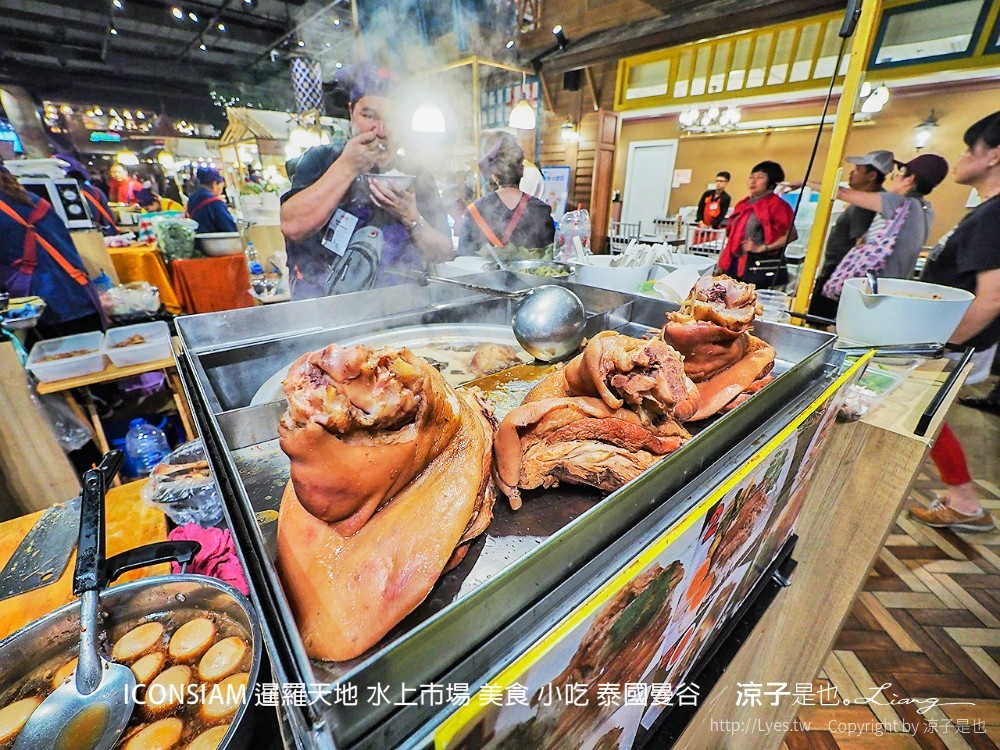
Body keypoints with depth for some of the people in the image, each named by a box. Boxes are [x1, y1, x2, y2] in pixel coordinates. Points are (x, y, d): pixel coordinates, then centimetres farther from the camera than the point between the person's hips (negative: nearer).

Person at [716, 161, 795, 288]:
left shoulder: (776, 204, -4)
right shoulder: (744, 204, 16)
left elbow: (791, 234, -10)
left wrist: (762, 248, -15)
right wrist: (722, 263, 12)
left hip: (761, 266, -6)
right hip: (736, 264, 6)